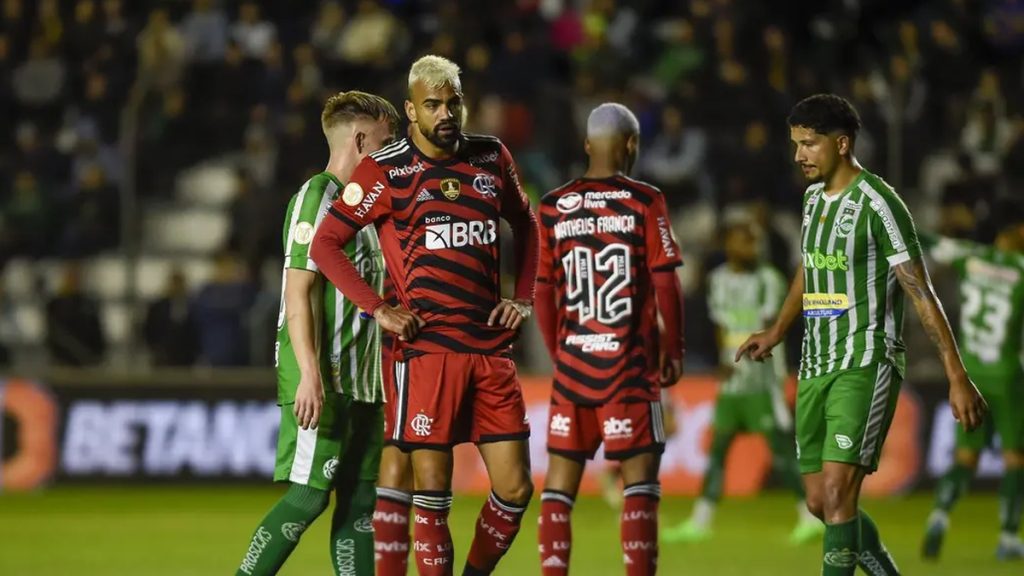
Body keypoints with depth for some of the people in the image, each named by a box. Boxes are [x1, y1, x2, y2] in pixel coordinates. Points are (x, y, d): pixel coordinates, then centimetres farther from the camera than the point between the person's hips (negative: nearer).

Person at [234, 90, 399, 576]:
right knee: (309, 496, -13)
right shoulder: (317, 198, -9)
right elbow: (299, 291, -16)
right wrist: (310, 376, -23)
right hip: (323, 380, -9)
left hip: (361, 381, 9)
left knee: (359, 500, 6)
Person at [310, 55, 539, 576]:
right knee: (432, 493, -5)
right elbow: (324, 244, -2)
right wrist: (378, 309, -8)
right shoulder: (385, 171, -3)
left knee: (514, 489, 2)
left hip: (492, 347, 4)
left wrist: (523, 298, 13)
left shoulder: (492, 158, 10)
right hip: (427, 349, -4)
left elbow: (525, 225, 26)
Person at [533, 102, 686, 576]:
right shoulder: (644, 202, -4)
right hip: (629, 363, -3)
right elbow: (665, 283, -6)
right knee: (640, 475, -1)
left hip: (571, 360, 3)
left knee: (560, 477, 9)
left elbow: (543, 292, 7)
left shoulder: (554, 207, 5)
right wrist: (673, 350, 5)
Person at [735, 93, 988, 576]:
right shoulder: (814, 196, 11)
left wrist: (957, 377, -17)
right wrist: (777, 332, 28)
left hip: (866, 367, -8)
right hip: (815, 368, 8)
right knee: (820, 502, 7)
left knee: (837, 493, -17)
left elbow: (921, 293, -15)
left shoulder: (878, 203, -13)